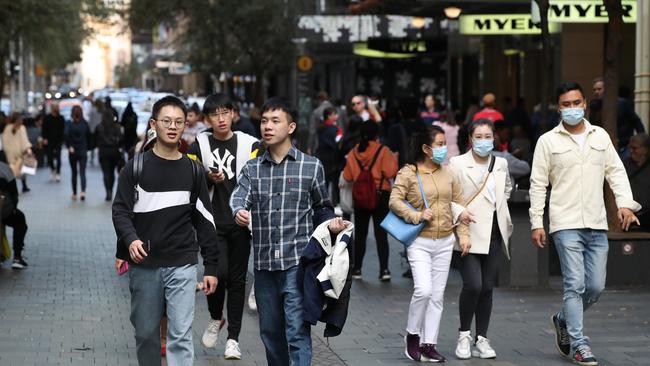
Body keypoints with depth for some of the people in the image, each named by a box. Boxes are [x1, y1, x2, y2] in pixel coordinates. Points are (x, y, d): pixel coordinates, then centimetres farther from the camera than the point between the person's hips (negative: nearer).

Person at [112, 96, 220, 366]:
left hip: (182, 265, 0)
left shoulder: (193, 171, 6)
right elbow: (121, 211, -2)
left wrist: (211, 267, 6)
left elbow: (205, 221, 9)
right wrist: (130, 239, -23)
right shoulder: (136, 167, 1)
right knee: (146, 332, 10)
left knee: (181, 335, -7)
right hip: (144, 265, 0)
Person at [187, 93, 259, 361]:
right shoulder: (199, 145, 3)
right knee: (218, 273, -15)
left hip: (240, 222, 1)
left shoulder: (249, 144, 3)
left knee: (237, 279, 5)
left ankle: (233, 338, 15)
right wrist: (209, 179, -14)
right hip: (212, 222, -1)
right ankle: (216, 318, 15)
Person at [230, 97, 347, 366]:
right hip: (264, 263, 4)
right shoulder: (252, 169, 8)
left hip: (297, 262, -4)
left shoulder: (311, 167, 2)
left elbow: (321, 207, 12)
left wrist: (331, 223, -10)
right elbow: (239, 196, -9)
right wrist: (239, 211, -32)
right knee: (270, 331, 13)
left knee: (297, 331, -11)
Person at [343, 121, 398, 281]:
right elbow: (390, 172, -14)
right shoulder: (383, 151, -9)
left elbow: (347, 176, 2)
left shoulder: (353, 153, 0)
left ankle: (357, 269, 14)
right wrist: (393, 159, 2)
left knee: (360, 233, 12)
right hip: (381, 195, -2)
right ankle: (384, 269, -8)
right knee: (381, 233, 0)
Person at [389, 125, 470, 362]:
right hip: (419, 242, -5)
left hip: (444, 242, 5)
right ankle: (412, 335, 6)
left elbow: (459, 204, 13)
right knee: (423, 290, -17)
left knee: (437, 295, 6)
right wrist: (417, 216, -22)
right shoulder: (408, 173, -6)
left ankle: (429, 345, 12)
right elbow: (395, 201, -12)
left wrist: (463, 234, 6)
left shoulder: (448, 174, 10)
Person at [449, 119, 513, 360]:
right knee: (473, 285, -16)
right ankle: (464, 335, 3)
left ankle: (481, 340, 13)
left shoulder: (501, 164, 11)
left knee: (487, 289, 5)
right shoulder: (458, 164, -4)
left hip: (494, 235, 5)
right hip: (470, 233, -5)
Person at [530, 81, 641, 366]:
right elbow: (538, 184, 2)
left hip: (597, 225, 4)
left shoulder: (600, 136, 12)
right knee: (575, 285, -8)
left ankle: (564, 321, 29)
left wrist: (625, 203, -6)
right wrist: (536, 223, -4)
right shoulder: (548, 141, 3)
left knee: (596, 287, 4)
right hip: (566, 225, -4)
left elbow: (616, 171, 10)